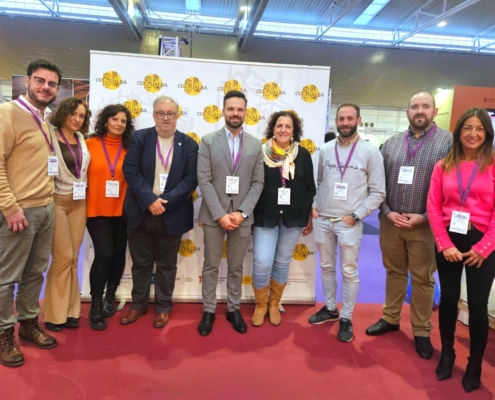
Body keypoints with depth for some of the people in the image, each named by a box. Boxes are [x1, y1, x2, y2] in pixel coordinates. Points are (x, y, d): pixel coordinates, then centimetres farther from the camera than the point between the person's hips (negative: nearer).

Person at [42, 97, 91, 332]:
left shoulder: (81, 139, 12)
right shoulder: (50, 135, -6)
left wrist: (85, 191, 6)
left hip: (79, 202, 5)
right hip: (57, 201, -5)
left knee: (73, 258, 9)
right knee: (63, 257, -4)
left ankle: (69, 310, 20)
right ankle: (54, 314, 13)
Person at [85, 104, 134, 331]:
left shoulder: (129, 148, 1)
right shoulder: (90, 144, -3)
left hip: (122, 210, 2)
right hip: (96, 210, -2)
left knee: (118, 254, 11)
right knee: (104, 254, -11)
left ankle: (110, 297, 33)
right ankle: (95, 305, 7)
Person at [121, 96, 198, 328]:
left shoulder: (188, 144, 2)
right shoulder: (139, 138, 2)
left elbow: (191, 179, -5)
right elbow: (130, 171, -6)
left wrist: (166, 201, -15)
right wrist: (150, 200, -16)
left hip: (172, 215, 0)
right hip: (141, 212, 1)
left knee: (167, 265, 12)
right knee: (140, 263, 13)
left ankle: (163, 307, 28)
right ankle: (138, 304, 31)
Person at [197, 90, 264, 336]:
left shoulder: (255, 145, 4)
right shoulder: (208, 141, -2)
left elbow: (258, 182, 1)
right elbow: (204, 180, -7)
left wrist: (242, 212, -10)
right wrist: (220, 214, -14)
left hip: (242, 216, 2)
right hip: (214, 215, -1)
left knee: (236, 267, 13)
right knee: (211, 266, 10)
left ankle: (233, 309, 29)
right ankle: (209, 310, 25)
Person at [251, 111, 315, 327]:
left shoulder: (303, 154, 1)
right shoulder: (260, 152, -2)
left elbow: (310, 188, 5)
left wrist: (310, 217, 5)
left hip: (293, 218, 2)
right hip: (265, 217, -1)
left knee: (282, 263, 12)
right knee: (262, 263, -5)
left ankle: (274, 305, 31)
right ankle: (260, 305, 20)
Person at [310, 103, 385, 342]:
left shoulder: (370, 152, -4)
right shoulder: (325, 149, 7)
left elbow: (377, 192, -4)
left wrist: (356, 215, -11)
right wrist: (314, 205, 1)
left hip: (349, 223, -4)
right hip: (322, 220, 4)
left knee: (349, 271, 5)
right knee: (327, 267, 15)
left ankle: (346, 318, 21)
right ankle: (330, 308, 33)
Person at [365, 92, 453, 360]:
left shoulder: (448, 142, -3)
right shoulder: (391, 143, 7)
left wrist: (424, 217, -14)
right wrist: (387, 211, -7)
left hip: (425, 225, -3)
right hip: (390, 222, 3)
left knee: (423, 279, 8)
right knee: (394, 272, 16)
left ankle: (421, 331, 23)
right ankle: (390, 318, 31)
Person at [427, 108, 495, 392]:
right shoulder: (443, 166, 3)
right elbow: (433, 207, 0)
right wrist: (445, 244, -8)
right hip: (449, 242, 2)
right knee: (448, 299, 12)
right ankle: (447, 354, 30)